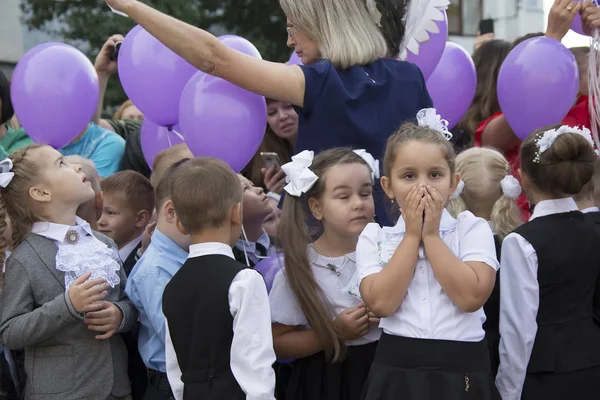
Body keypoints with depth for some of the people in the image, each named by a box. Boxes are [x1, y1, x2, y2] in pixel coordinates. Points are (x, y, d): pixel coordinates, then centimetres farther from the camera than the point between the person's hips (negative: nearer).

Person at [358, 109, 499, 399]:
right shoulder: (374, 237, 3)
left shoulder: (473, 229, 0)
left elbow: (472, 297, -14)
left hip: (462, 372, 0)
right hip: (396, 373, 1)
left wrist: (431, 234, -9)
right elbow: (381, 303, -12)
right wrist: (413, 234, -8)